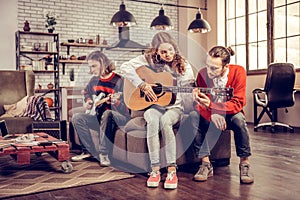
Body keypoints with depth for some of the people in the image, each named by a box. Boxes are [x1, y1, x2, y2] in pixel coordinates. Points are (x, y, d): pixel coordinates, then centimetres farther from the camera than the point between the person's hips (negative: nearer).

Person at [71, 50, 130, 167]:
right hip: (99, 117, 7)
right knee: (77, 118, -14)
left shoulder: (118, 81, -14)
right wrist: (88, 101, 10)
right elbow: (86, 92, 29)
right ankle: (90, 151, -7)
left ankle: (104, 154, -30)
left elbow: (125, 110, -18)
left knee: (107, 114, -39)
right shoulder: (94, 80, 6)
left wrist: (116, 102, -38)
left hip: (120, 118, -6)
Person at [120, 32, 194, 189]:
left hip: (174, 107, 0)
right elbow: (125, 67, -9)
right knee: (153, 120, -35)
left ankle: (171, 170, -31)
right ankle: (155, 169, -28)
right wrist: (142, 85, -17)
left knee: (165, 120, -35)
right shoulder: (149, 59, 0)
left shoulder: (184, 67, 1)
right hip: (153, 104, 1)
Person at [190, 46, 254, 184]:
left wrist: (211, 105, -37)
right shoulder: (202, 73, -15)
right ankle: (205, 163, -23)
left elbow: (238, 103, -24)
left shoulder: (238, 72, -18)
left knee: (238, 118, -34)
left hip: (229, 115, -1)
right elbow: (199, 104, -14)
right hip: (208, 115, 2)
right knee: (194, 115, -28)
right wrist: (212, 115, -36)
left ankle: (244, 163, -17)